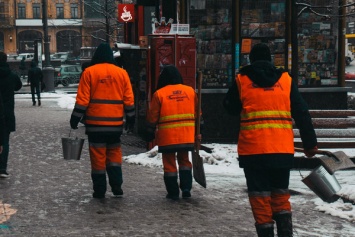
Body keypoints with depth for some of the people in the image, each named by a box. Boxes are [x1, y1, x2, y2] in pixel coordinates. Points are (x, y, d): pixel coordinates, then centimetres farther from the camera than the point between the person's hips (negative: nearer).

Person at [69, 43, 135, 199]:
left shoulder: (89, 72, -3)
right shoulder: (122, 73, 4)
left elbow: (82, 99, -6)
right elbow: (129, 100, 5)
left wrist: (75, 119, 0)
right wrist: (131, 118, 13)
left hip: (95, 123, -2)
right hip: (116, 123, 2)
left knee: (98, 156, 3)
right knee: (114, 153, 14)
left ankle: (99, 190, 6)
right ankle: (116, 186, 5)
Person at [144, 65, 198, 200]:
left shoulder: (159, 93, -4)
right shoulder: (190, 91, 6)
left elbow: (153, 116, -1)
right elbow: (197, 113, 12)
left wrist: (149, 132, 11)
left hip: (167, 135, -3)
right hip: (187, 135, 3)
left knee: (169, 163, 7)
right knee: (184, 160, 19)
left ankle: (173, 192, 9)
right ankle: (186, 188, 11)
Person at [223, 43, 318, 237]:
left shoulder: (241, 80, 3)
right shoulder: (285, 79, 7)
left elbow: (230, 108, 15)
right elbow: (302, 114, 6)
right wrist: (310, 143, 11)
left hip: (252, 148, -2)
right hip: (282, 148, 2)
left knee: (260, 195, 5)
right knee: (281, 194, 16)